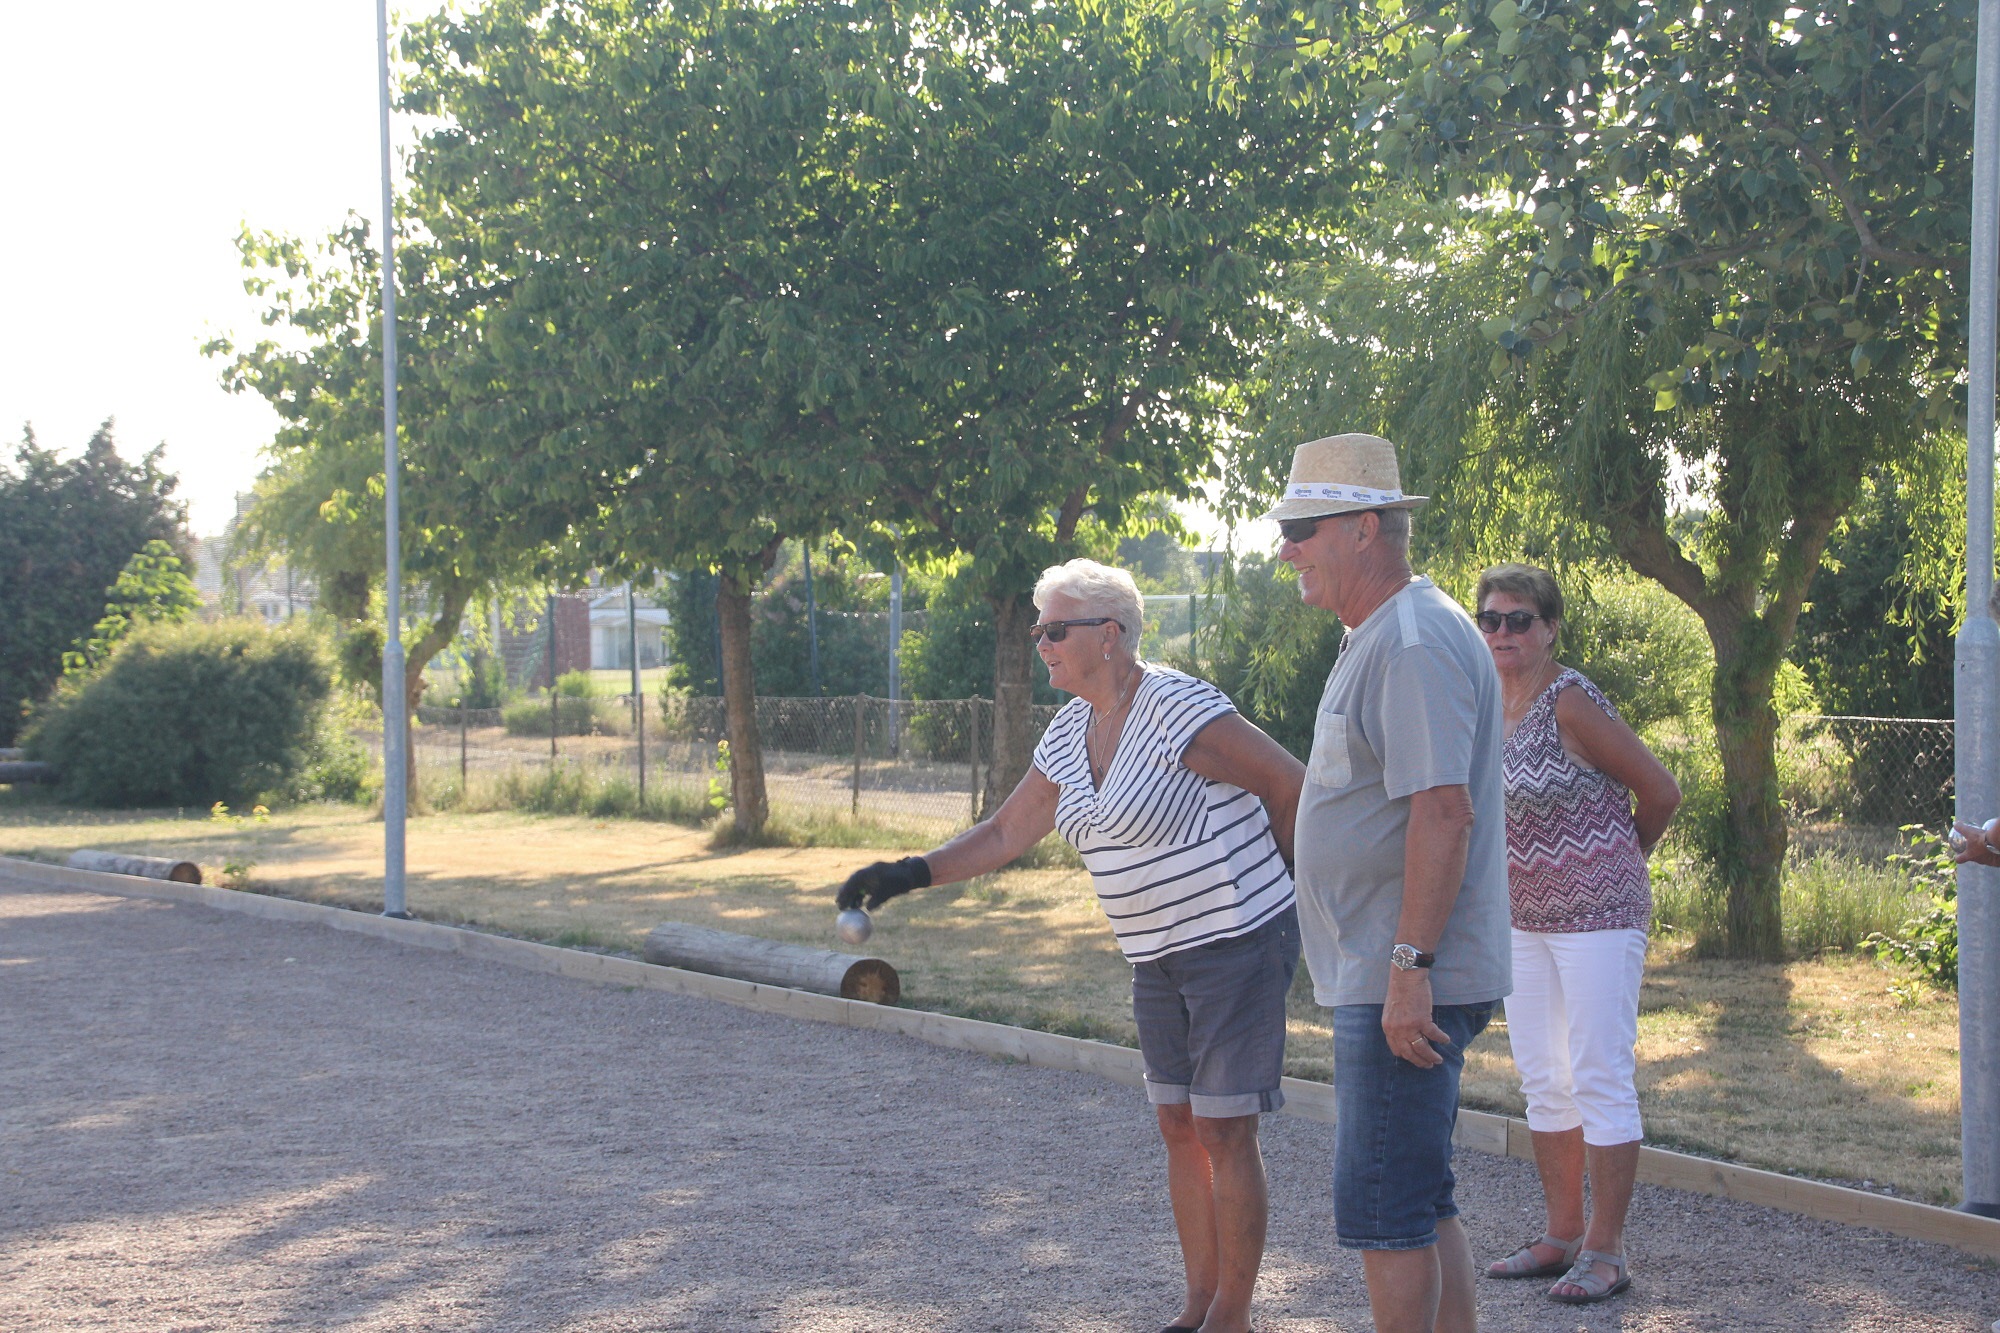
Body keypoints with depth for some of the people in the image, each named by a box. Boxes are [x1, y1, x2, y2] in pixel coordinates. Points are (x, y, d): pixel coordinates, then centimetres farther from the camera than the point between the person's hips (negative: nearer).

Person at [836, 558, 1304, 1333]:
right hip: (1159, 958, 8)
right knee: (1179, 1129, 12)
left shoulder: (1180, 712, -19)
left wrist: (1269, 875, 0)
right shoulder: (1069, 735, 7)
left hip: (1237, 943, -8)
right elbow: (1005, 834, 13)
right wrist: (910, 874, 1)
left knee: (1224, 1131, -4)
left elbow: (1294, 786, -14)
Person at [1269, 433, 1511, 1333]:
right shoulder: (1379, 641, 18)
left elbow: (1443, 813, -25)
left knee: (1384, 1212, -7)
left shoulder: (1414, 643, -16)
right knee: (1421, 1206, 15)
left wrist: (1409, 969, -26)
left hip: (1400, 988, -11)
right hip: (1391, 980, 11)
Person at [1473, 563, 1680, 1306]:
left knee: (1600, 1080, -4)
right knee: (1542, 1080, 13)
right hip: (1524, 918, 8)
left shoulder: (1571, 702, -16)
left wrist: (1616, 859, 5)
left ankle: (1606, 1252, 2)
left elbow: (1660, 793, -10)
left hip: (1597, 916, -8)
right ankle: (1561, 1238, 23)